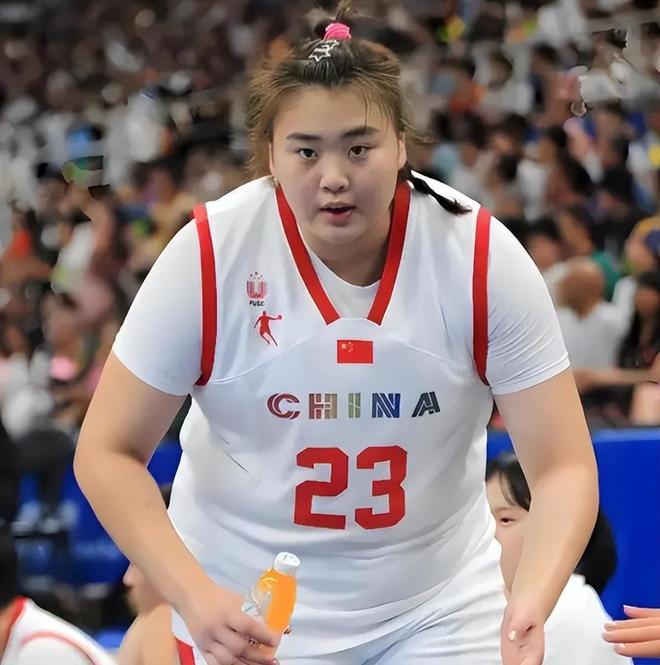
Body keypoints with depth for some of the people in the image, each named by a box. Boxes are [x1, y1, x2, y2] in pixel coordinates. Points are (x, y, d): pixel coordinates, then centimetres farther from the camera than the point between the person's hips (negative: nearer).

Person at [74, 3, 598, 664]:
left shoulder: (482, 254, -15)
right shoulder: (208, 256, -17)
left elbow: (562, 466, -14)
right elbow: (108, 453, -11)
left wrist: (530, 606, -32)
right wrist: (195, 597, -26)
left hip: (440, 610, 1)